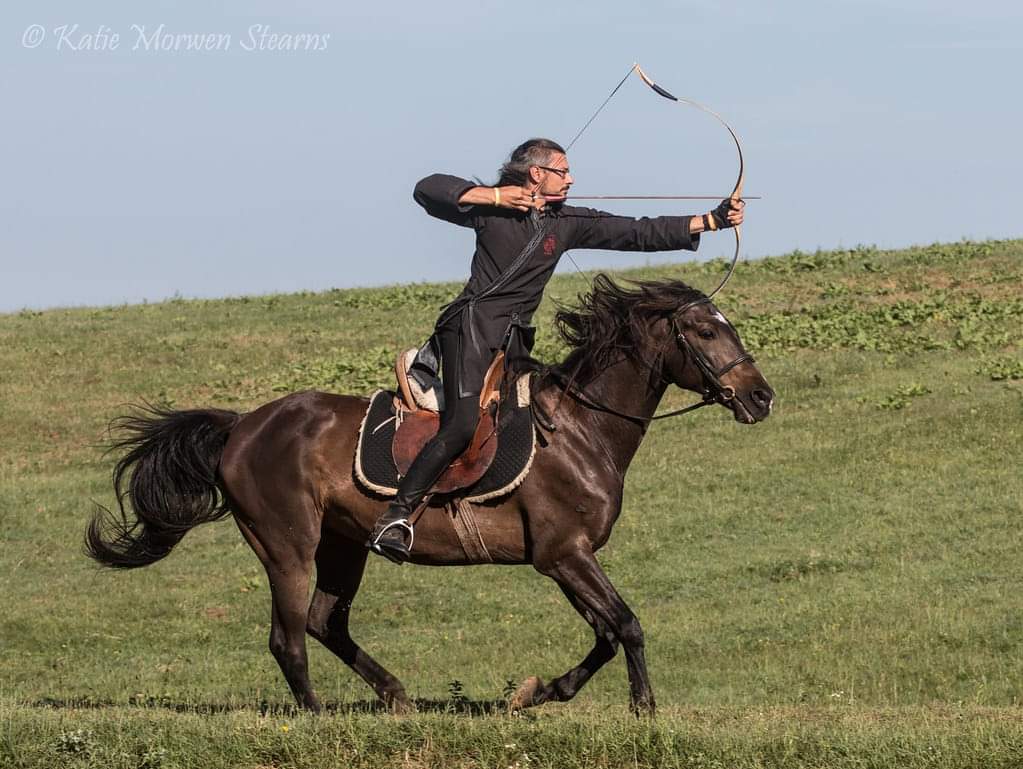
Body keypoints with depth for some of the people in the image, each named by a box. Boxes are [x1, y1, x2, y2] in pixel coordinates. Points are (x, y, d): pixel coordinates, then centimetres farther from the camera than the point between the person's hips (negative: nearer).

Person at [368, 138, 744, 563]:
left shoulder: (569, 223, 13)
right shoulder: (492, 207, 0)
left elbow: (639, 233, 10)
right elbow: (427, 189, -6)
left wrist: (711, 221, 3)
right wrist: (495, 197, -14)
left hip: (514, 337, 8)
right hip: (473, 324, -8)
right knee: (464, 424, -22)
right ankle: (395, 516, -24)